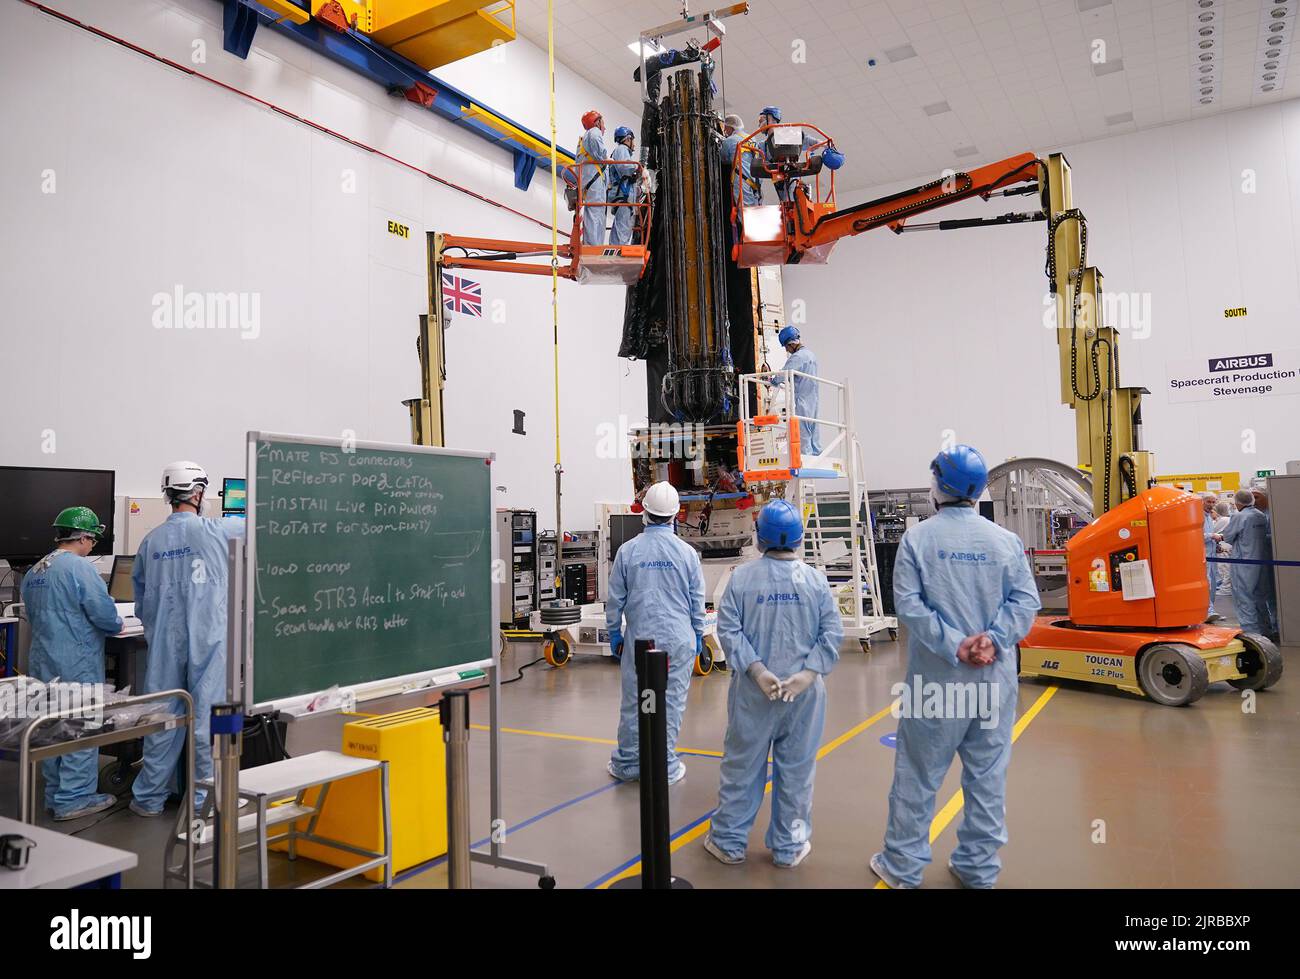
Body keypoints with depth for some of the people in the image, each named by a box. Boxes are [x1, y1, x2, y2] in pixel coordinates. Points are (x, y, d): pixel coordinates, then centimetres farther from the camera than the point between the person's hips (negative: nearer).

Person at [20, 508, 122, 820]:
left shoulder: (34, 572, 12)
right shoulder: (79, 567, -16)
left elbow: (33, 617, 21)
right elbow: (104, 613, -20)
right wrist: (117, 625, 0)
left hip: (42, 660, 9)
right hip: (76, 663, -9)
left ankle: (55, 794, 24)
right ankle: (75, 799, 3)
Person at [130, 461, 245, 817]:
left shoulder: (151, 541, 4)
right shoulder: (215, 531, -10)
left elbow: (141, 601, 12)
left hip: (165, 644, 4)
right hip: (209, 643, -4)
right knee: (207, 717, 4)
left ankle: (149, 797, 21)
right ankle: (203, 797, 13)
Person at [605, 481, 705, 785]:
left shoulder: (627, 551, -4)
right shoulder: (687, 552, -3)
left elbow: (615, 599, 2)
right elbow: (697, 601, 4)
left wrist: (614, 634, 14)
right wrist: (698, 635, 16)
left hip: (639, 639, 1)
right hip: (679, 640, 0)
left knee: (633, 703, 9)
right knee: (672, 703, 7)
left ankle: (627, 764, 22)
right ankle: (665, 767, 15)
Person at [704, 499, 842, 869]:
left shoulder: (742, 576, -6)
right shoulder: (816, 579, -3)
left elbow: (728, 630, -10)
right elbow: (832, 633, -7)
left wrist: (756, 670, -12)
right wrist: (808, 673, -11)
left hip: (752, 691, 0)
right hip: (804, 692, 0)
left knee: (742, 765, 11)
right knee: (796, 769, 12)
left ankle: (729, 841, 24)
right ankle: (789, 846, 23)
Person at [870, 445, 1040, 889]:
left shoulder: (918, 537, -6)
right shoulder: (1006, 540, 1)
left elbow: (908, 603, -14)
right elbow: (1025, 600, -6)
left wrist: (953, 646, -14)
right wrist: (993, 640, -12)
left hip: (937, 675, -2)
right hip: (994, 676, 3)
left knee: (918, 773, 8)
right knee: (987, 773, 13)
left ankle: (902, 865, 18)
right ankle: (979, 867, 24)